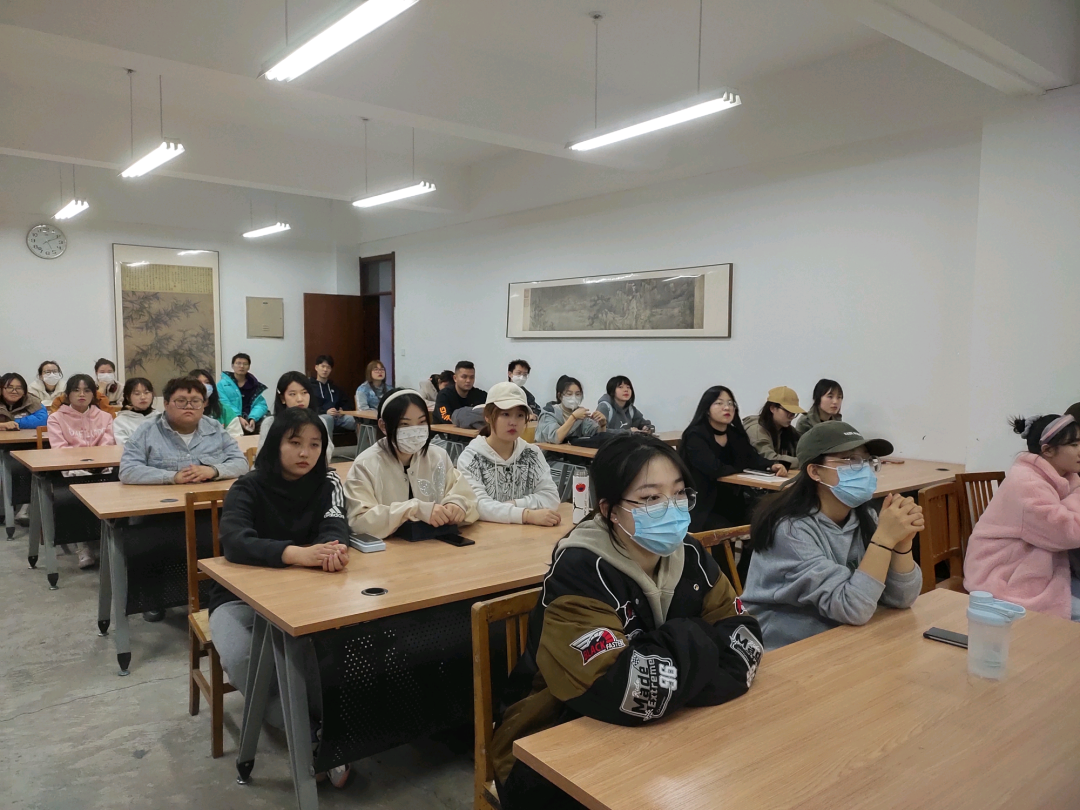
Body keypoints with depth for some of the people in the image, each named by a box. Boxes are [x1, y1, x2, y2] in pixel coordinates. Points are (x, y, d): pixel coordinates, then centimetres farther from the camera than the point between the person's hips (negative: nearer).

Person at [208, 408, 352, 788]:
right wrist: (294, 553, -50)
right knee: (240, 660, -31)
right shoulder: (248, 488, -14)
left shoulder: (326, 482, -4)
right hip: (241, 596, -1)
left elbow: (335, 527, -20)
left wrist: (334, 548, -46)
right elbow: (234, 542, -32)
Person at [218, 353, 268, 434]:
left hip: (250, 419, 3)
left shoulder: (255, 385, 16)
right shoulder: (223, 384, 8)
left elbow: (260, 404, 5)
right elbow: (224, 405, -5)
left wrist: (253, 419, -15)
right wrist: (239, 418, -21)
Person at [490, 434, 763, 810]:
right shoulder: (578, 574, -24)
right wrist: (696, 643, -19)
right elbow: (625, 692, -34)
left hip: (651, 737, 6)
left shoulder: (687, 554, -3)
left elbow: (744, 634, -8)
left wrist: (672, 673, -24)